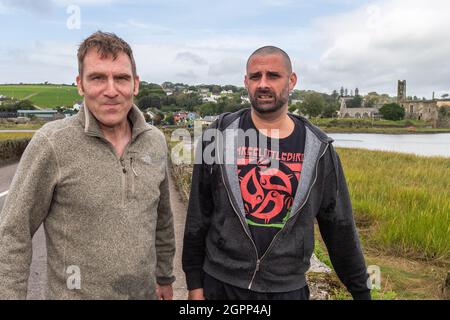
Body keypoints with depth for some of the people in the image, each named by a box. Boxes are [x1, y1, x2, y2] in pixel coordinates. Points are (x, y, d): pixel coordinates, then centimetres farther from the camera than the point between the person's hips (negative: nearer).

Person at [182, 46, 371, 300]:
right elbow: (198, 215, -1)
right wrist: (194, 282, 1)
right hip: (222, 283, 0)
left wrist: (361, 289, 8)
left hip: (289, 288, 1)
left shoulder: (317, 147, -4)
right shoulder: (220, 136, -6)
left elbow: (339, 224, 3)